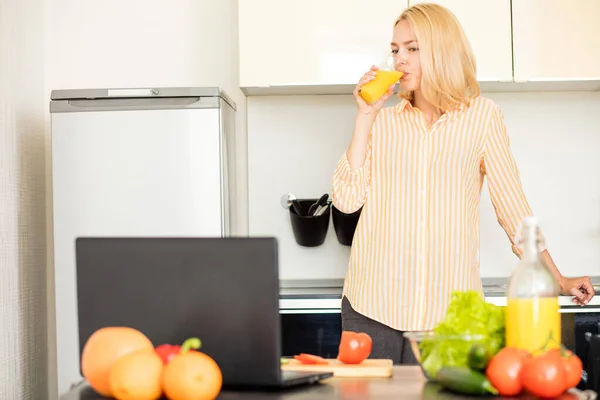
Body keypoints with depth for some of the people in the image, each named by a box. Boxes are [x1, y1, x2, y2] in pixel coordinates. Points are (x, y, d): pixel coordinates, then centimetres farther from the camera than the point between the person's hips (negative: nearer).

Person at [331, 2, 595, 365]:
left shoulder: (481, 115, 5)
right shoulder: (382, 121, 11)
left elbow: (513, 205, 9)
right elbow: (347, 199, 0)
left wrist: (557, 280, 10)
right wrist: (365, 117, -1)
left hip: (448, 308, -2)